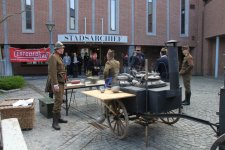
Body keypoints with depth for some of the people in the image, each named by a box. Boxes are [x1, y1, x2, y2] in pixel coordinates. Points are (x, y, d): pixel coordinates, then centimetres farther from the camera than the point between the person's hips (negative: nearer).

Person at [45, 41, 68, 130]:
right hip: (57, 82, -10)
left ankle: (58, 118, 23)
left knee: (60, 100, 13)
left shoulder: (59, 57, 17)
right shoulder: (53, 57, -13)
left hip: (61, 82, 10)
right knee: (58, 100, -11)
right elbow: (53, 72, -21)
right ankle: (55, 122, -6)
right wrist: (55, 84, -25)